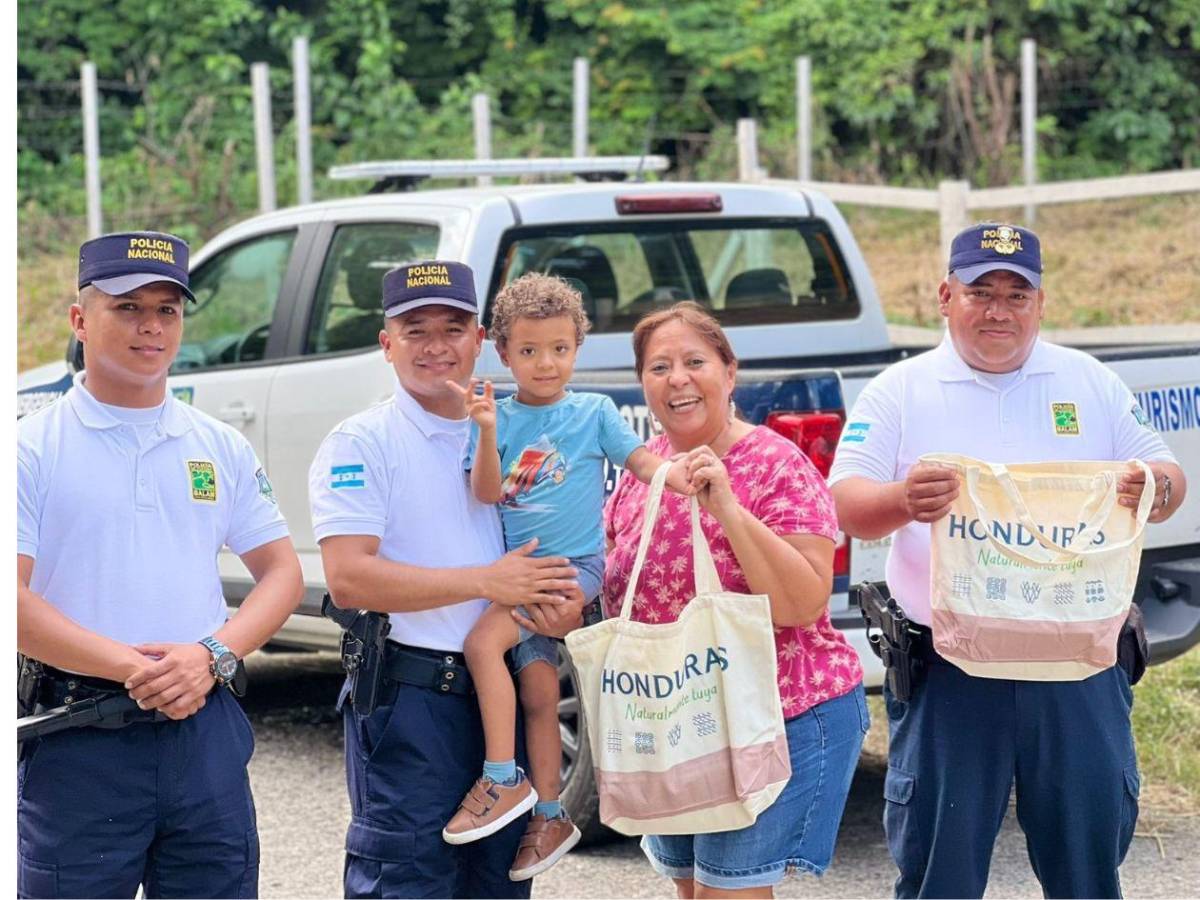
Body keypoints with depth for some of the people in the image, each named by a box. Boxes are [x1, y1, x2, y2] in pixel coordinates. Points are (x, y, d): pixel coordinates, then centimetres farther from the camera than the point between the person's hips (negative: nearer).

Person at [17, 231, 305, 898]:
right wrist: (133, 668, -19)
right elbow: (14, 599, -11)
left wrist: (213, 655, -9)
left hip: (206, 730, 4)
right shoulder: (34, 447, -2)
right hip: (77, 741, -4)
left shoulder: (221, 447, 11)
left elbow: (282, 572, 11)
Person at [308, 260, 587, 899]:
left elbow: (547, 557, 23)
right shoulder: (361, 443, -5)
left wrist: (564, 613, -2)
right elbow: (348, 578, -16)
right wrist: (485, 582, -18)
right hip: (412, 699, -6)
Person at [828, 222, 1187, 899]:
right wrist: (902, 502, -30)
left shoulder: (1092, 384, 10)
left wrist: (1157, 488, -16)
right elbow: (845, 505, -6)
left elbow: (1169, 482, 10)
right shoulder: (901, 391, 3)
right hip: (948, 672, -1)